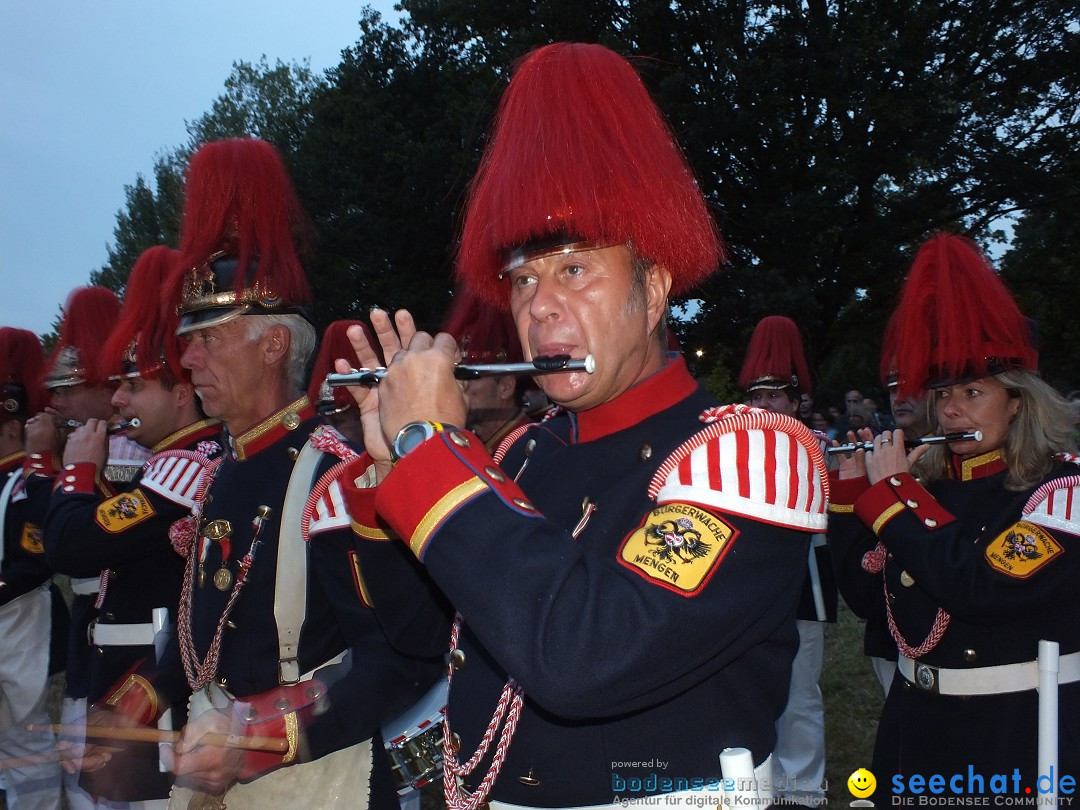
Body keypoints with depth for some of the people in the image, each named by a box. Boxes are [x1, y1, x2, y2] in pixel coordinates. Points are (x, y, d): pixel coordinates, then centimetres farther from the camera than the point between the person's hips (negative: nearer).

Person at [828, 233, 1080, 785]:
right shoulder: (927, 478, 2)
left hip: (1019, 732, -5)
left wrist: (890, 489, -20)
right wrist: (851, 485, -2)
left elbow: (980, 588, -27)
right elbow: (866, 590, 7)